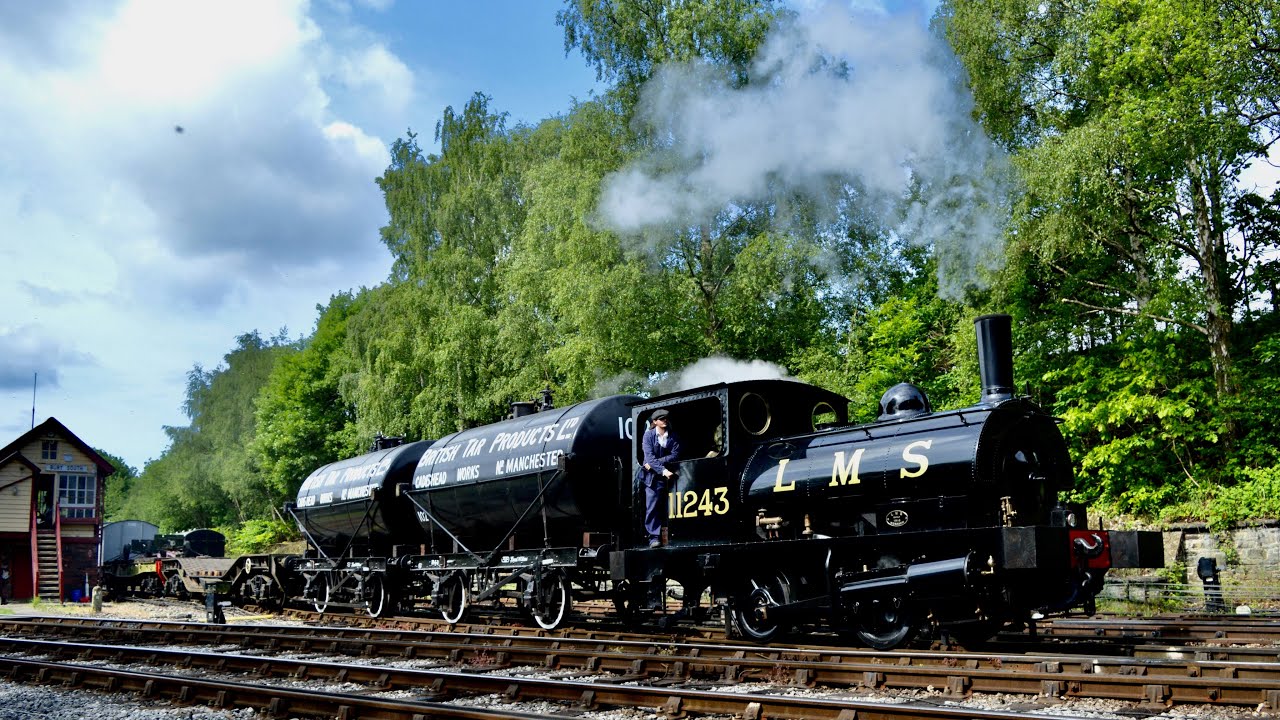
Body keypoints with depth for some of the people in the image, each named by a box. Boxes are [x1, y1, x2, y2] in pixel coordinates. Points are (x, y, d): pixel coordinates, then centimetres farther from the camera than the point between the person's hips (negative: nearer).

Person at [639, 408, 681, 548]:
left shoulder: (673, 437, 7)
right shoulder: (649, 435, -1)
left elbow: (675, 455, -3)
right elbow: (649, 456, -11)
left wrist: (656, 463, -12)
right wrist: (663, 470, -23)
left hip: (668, 475, 2)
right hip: (653, 476, -2)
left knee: (668, 507, -1)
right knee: (652, 507, -7)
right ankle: (654, 536, -4)